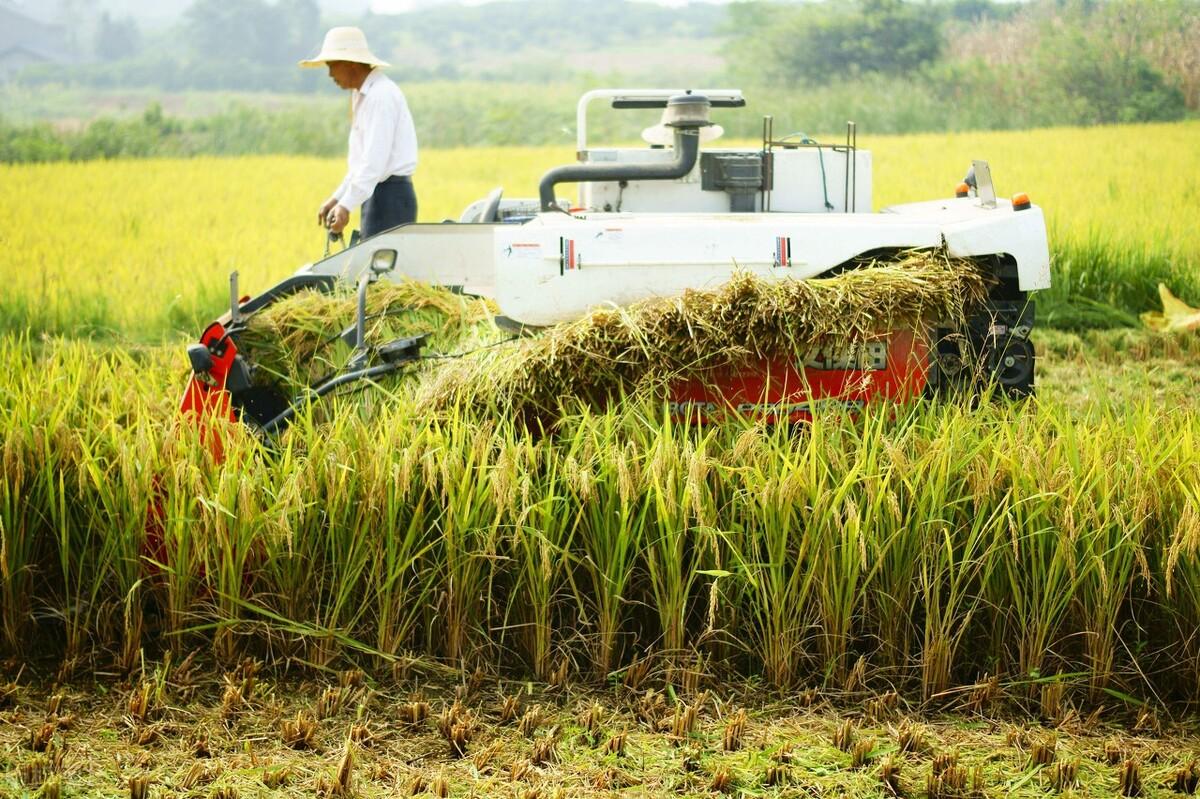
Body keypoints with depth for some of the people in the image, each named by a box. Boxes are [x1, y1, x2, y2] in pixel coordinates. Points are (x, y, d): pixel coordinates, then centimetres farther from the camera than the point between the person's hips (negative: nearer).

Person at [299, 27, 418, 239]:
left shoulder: (381, 95, -14)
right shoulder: (363, 95, 18)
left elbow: (375, 160, -22)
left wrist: (346, 205, -25)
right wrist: (337, 198, 18)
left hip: (390, 196, -10)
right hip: (378, 194, 10)